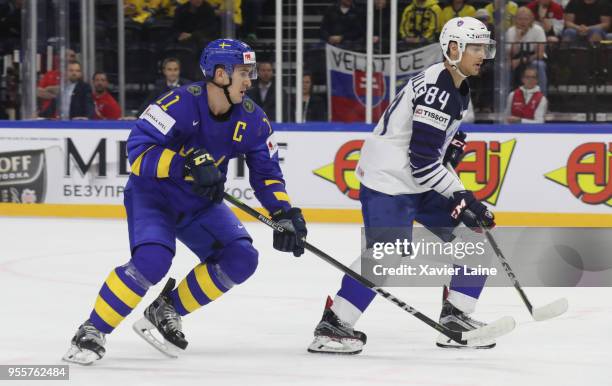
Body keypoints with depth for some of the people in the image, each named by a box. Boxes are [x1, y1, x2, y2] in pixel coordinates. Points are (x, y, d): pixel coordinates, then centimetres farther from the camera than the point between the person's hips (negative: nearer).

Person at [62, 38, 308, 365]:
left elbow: (267, 174, 0)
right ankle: (93, 331, -16)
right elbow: (138, 148, -29)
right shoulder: (181, 104, -26)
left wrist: (284, 213, -15)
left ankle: (165, 311, 4)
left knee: (241, 258, -10)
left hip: (199, 204, 7)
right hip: (152, 194, -6)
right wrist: (190, 164, -38)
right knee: (152, 260, -30)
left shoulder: (252, 120, -8)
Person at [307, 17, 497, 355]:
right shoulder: (436, 91, -21)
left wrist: (454, 143, 7)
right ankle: (332, 325, -17)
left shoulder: (458, 90, 11)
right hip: (387, 182, -10)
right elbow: (423, 161, -25)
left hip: (420, 185, 10)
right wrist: (460, 198, -22)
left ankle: (455, 318, 13)